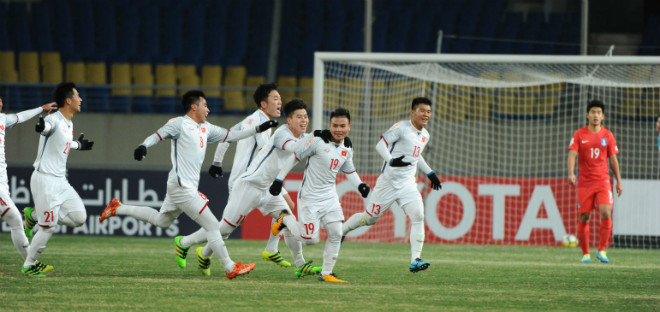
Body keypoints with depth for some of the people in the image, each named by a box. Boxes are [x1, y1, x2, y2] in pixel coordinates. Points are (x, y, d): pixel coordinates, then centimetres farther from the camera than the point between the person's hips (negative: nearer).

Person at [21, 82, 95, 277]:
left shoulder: (69, 124, 12)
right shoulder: (54, 120, -17)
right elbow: (47, 126, -42)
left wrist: (78, 145, 47)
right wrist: (42, 127, -66)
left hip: (61, 181, 9)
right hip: (44, 181, -9)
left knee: (79, 218, 1)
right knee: (48, 228, -7)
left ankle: (35, 215, 17)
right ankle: (28, 265, 10)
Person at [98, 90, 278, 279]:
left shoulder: (206, 129, 16)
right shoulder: (180, 124, -7)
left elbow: (231, 136, 20)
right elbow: (157, 136, -12)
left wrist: (258, 129, 15)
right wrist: (143, 146, -33)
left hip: (189, 187, 10)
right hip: (181, 187, -10)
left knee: (161, 221, 24)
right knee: (212, 225, -8)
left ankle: (118, 209, 31)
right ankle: (230, 268, -4)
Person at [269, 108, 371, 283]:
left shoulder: (347, 148, 4)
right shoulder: (317, 141, -16)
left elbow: (349, 170, 20)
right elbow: (295, 158, -9)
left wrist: (360, 185, 2)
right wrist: (279, 180, -8)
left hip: (330, 197, 6)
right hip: (310, 197, -6)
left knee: (336, 234, -5)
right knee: (310, 240, -7)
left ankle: (326, 273, 7)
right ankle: (285, 220, 20)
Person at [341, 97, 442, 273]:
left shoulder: (424, 135, 13)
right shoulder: (401, 128, -12)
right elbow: (380, 145, -17)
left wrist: (430, 173, 27)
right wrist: (391, 161, -34)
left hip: (408, 185, 6)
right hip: (389, 183, -6)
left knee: (418, 216, -15)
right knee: (370, 218, 4)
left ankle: (415, 260, -18)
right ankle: (340, 231, 31)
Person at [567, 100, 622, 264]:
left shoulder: (608, 135, 7)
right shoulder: (579, 134, 2)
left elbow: (613, 159, 13)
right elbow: (572, 154, -6)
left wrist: (619, 181, 11)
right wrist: (571, 174, -23)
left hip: (603, 181, 0)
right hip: (584, 182, 0)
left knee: (606, 213, -17)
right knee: (583, 218, 0)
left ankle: (602, 250, -4)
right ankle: (585, 253, 13)